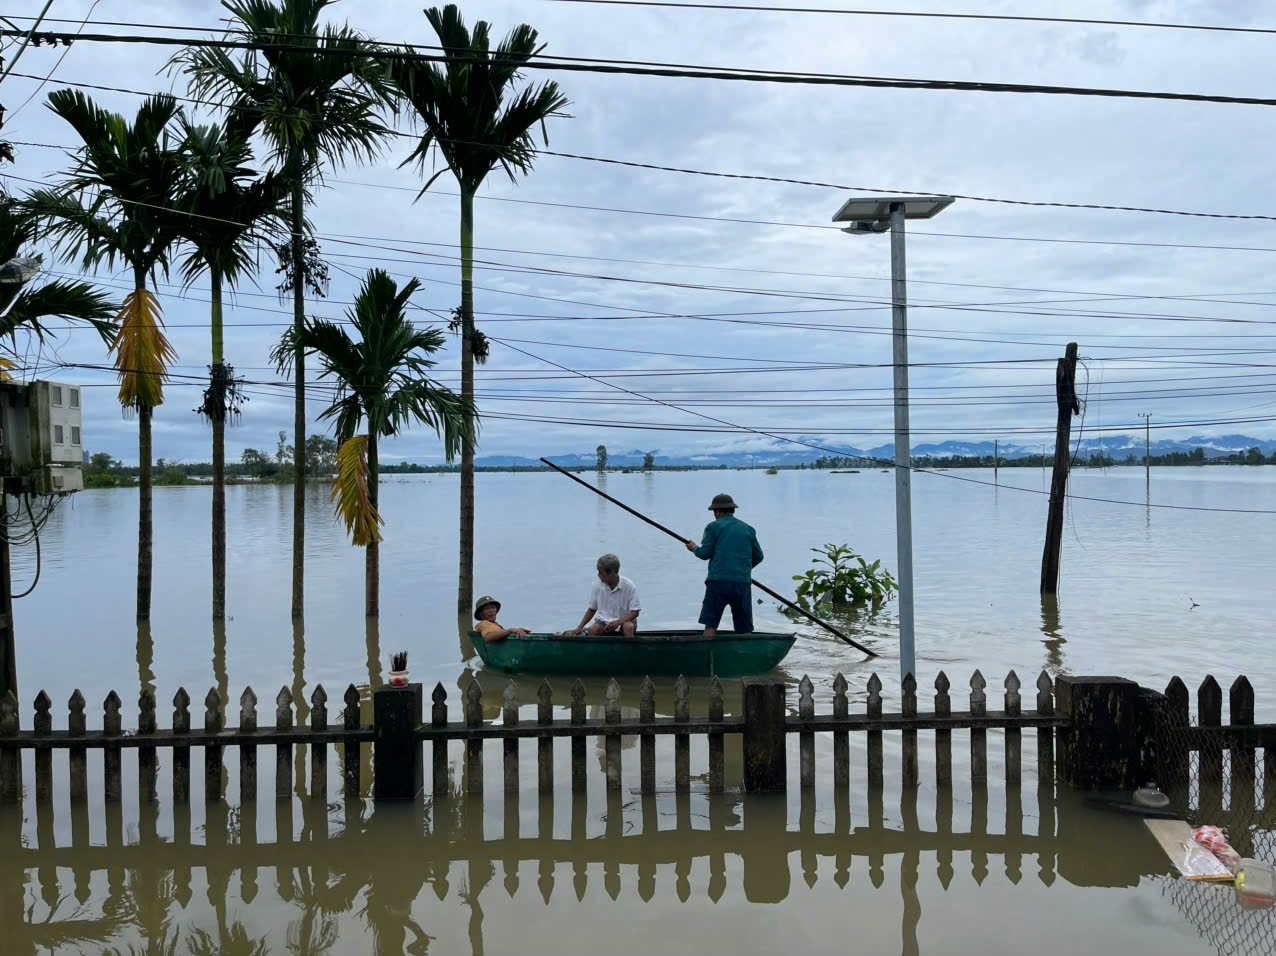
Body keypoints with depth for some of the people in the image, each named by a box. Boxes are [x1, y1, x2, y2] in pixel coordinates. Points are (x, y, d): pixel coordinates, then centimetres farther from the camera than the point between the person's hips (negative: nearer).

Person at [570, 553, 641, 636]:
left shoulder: (628, 586, -11)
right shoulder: (598, 586, -1)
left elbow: (635, 612, -11)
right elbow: (592, 609, 11)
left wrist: (618, 622, -26)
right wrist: (580, 627, 0)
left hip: (624, 620, -2)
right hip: (604, 621, 2)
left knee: (628, 627, -35)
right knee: (592, 629, -29)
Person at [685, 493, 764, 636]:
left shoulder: (713, 527, 3)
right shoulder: (748, 529, 14)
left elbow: (704, 554, -3)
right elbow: (758, 557, 18)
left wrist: (694, 548, 18)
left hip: (718, 581, -3)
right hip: (743, 582, 3)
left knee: (710, 625, 0)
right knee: (745, 630, 7)